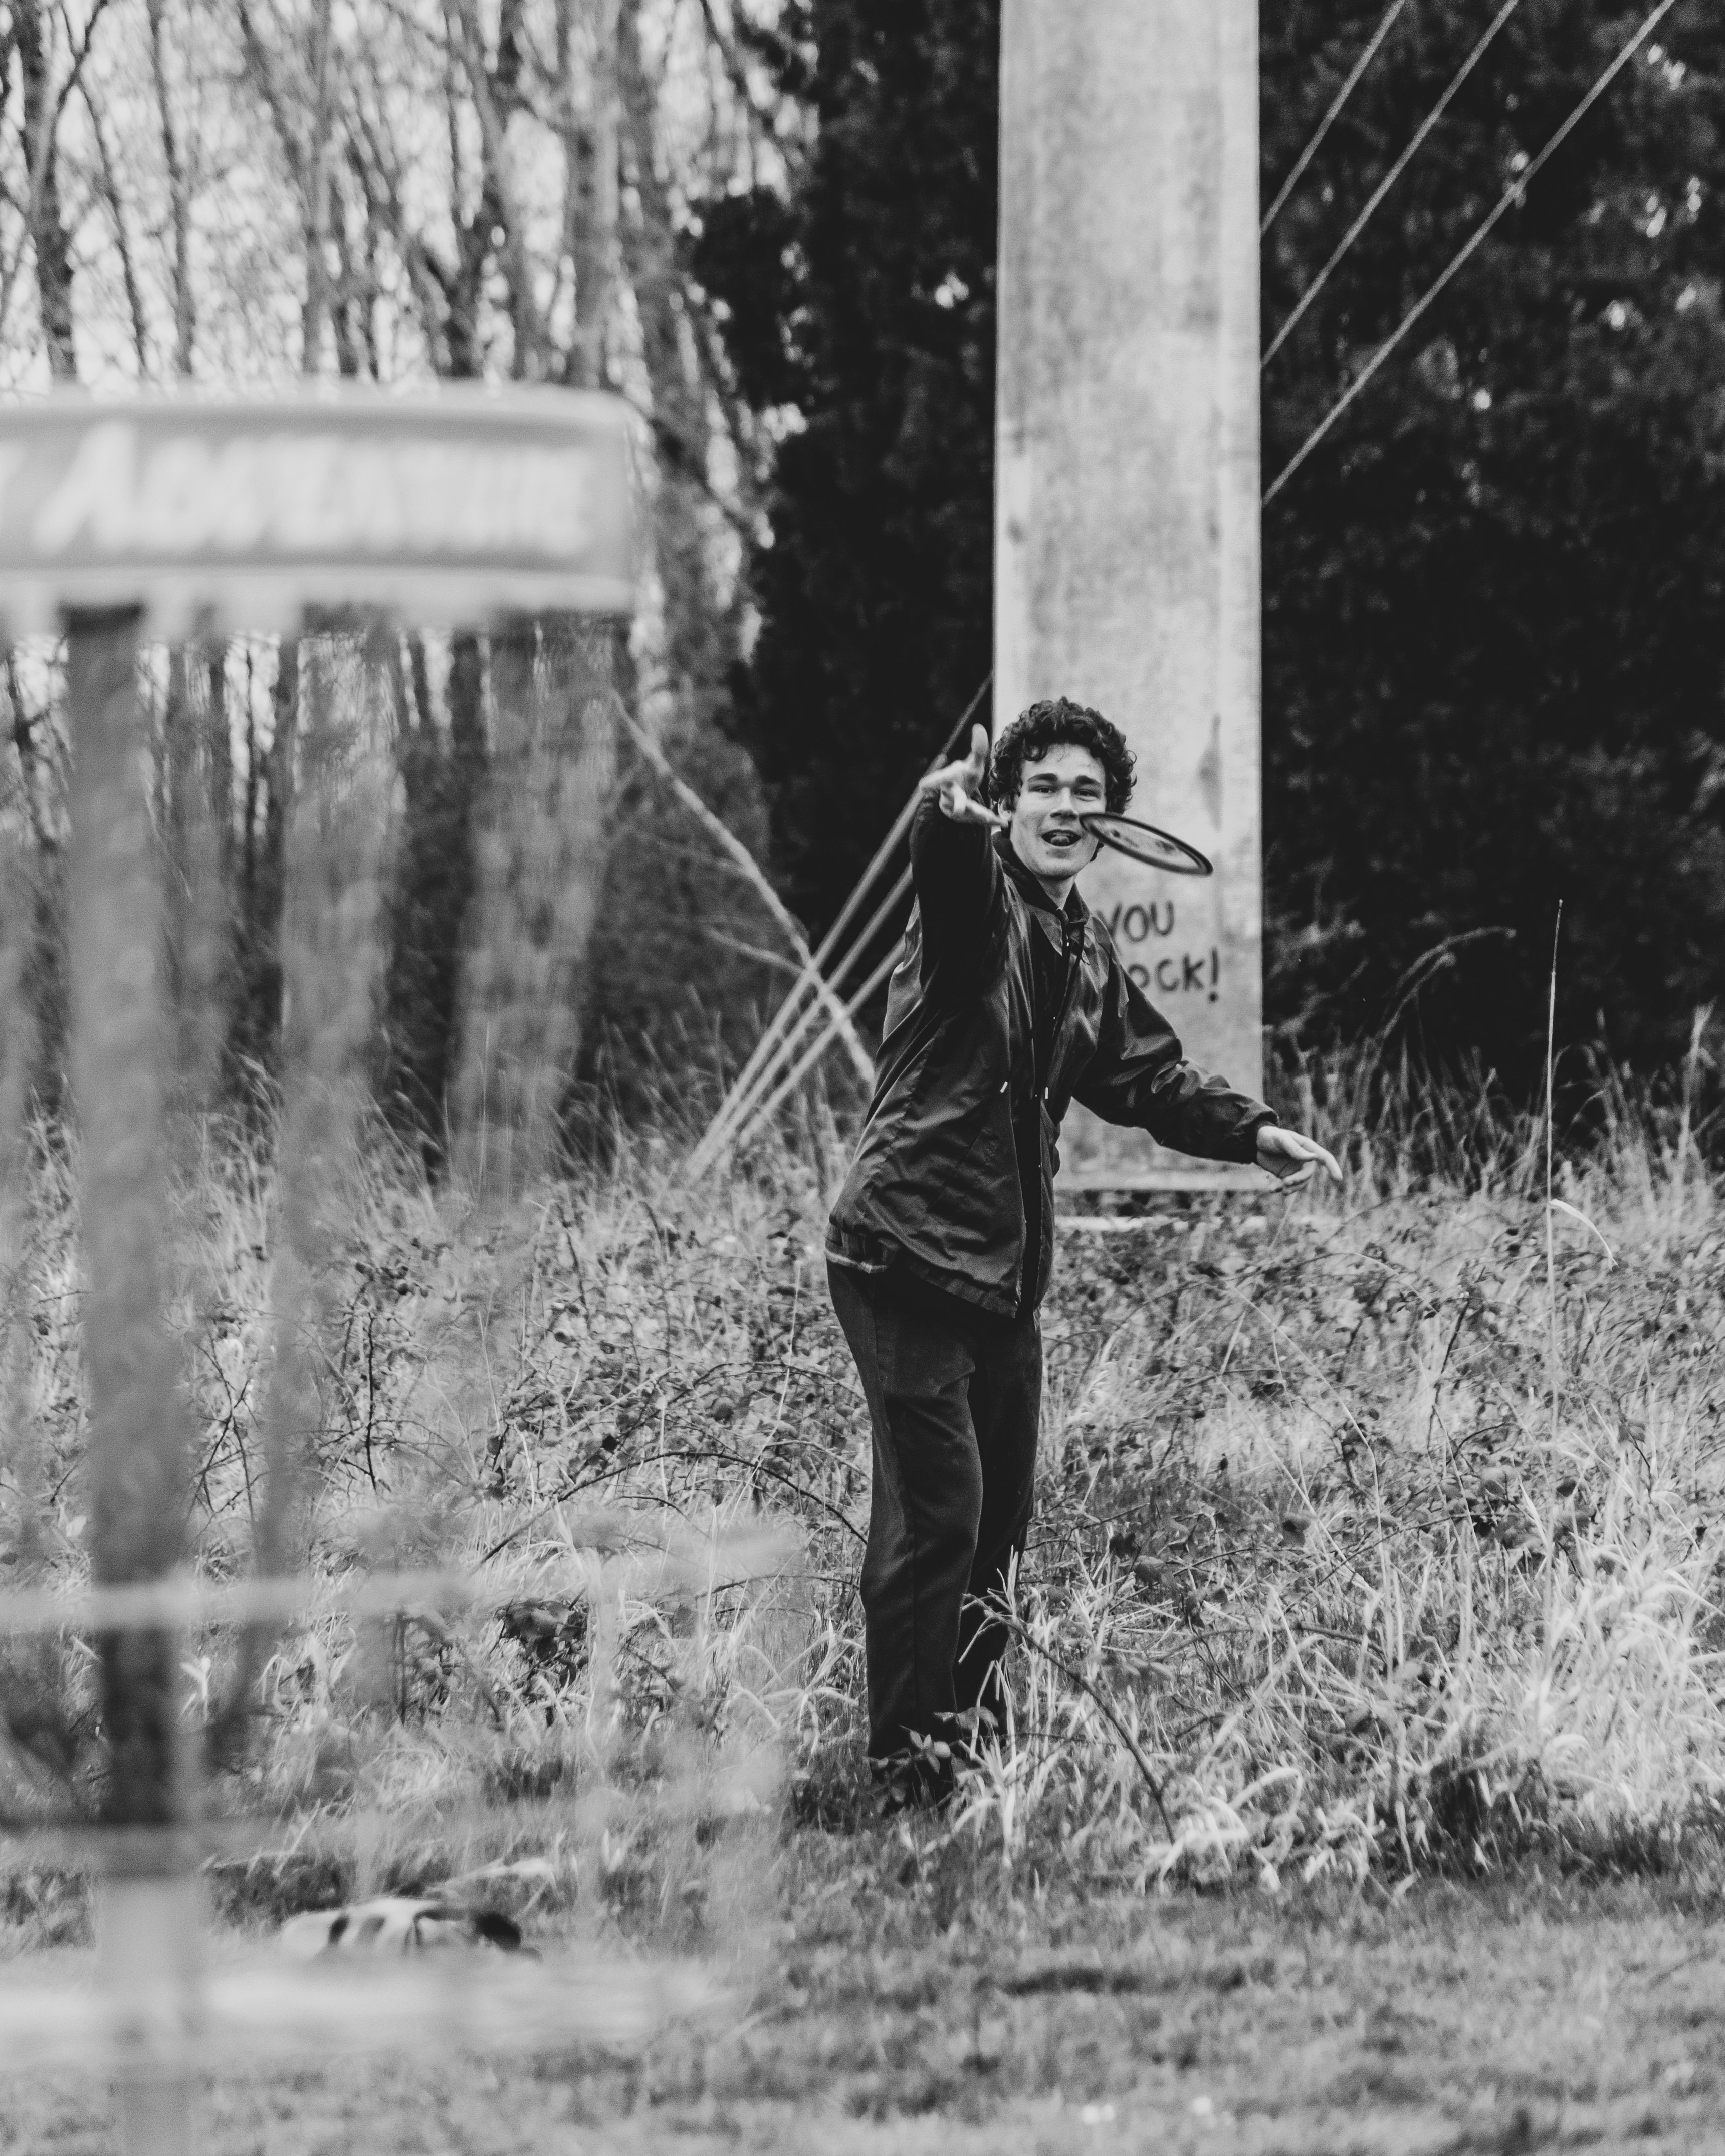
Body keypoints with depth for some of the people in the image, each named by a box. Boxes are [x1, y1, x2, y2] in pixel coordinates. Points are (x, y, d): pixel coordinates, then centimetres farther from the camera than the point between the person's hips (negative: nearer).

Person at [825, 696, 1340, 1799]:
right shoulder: (976, 896, -10)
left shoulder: (1086, 950, 15)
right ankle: (907, 1756, -3)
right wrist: (956, 806, -58)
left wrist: (1256, 1131, 14)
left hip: (1006, 1268, 8)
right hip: (910, 1247, -8)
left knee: (1001, 1512, 14)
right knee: (938, 1504, -11)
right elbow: (944, 847, -35)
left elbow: (1147, 1073, 26)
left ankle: (973, 1728, 29)